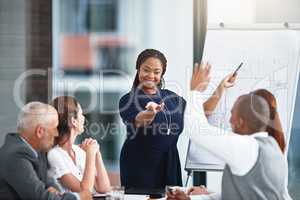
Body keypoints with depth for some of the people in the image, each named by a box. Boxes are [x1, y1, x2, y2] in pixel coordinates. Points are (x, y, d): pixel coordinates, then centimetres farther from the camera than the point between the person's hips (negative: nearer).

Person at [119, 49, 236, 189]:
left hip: (169, 166, 4)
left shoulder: (170, 97, 9)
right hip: (139, 167, -4)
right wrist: (148, 114, -48)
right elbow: (137, 121, -26)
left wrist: (221, 87, 7)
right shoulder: (128, 100, -6)